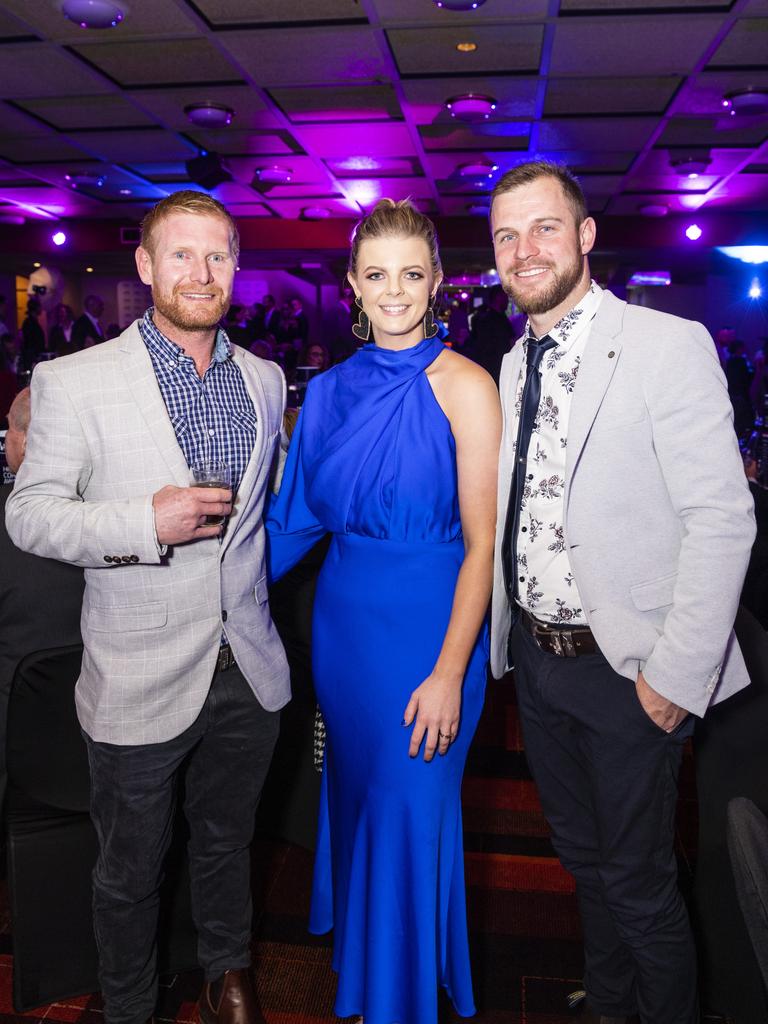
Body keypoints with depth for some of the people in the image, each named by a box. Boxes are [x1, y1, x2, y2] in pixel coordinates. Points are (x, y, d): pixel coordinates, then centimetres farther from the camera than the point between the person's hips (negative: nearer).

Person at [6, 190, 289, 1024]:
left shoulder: (264, 379, 5)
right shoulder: (74, 382, -9)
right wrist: (145, 523, -23)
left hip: (248, 672, 4)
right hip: (140, 681, -3)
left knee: (227, 842, 25)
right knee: (129, 870, 16)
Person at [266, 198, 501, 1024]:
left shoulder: (464, 387, -12)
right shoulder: (332, 390, 3)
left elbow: (481, 542, -14)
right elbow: (302, 514, 10)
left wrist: (450, 671, -18)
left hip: (430, 623, -5)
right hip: (343, 619, 5)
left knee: (410, 809, 7)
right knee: (355, 791, 22)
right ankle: (357, 948, 50)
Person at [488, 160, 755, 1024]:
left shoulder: (668, 346, -13)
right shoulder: (513, 365, 8)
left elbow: (722, 519, -17)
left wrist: (676, 674, -18)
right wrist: (504, 636, 9)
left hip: (626, 670, -6)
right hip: (535, 661, 6)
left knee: (638, 880, 10)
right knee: (583, 857, 23)